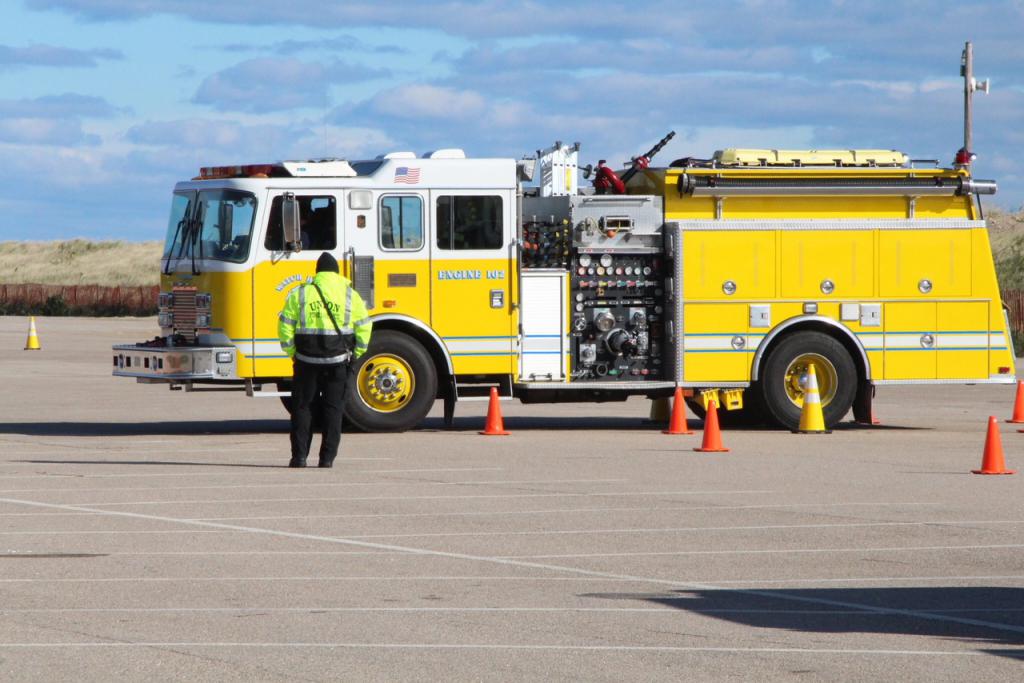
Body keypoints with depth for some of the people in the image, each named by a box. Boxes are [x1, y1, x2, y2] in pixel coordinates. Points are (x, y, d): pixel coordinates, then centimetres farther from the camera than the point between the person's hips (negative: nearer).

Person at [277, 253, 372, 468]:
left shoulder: (299, 294, 1)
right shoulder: (350, 295, 1)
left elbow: (285, 328, 0)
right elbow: (364, 328, 0)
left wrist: (292, 353, 10)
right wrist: (355, 355, 11)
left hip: (307, 360, 0)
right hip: (338, 360, 0)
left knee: (302, 407, 8)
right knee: (333, 408, 7)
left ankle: (299, 455, 3)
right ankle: (327, 457, 3)